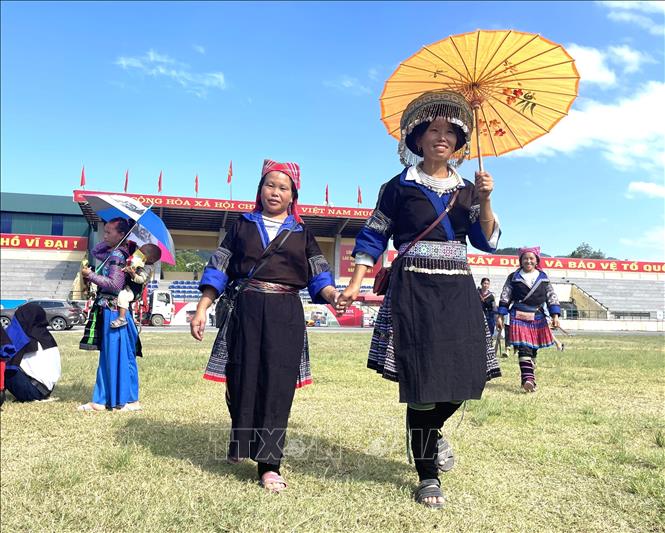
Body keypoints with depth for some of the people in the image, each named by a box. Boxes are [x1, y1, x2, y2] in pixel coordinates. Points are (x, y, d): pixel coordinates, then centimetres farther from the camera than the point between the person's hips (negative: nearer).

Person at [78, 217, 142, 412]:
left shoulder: (117, 255, -14)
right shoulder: (115, 252, 14)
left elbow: (114, 284, -21)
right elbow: (95, 251, 28)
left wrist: (90, 275, -17)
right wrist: (110, 241, 14)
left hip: (113, 312, -10)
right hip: (109, 311, 10)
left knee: (117, 356, -4)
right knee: (108, 356, 12)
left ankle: (130, 401, 3)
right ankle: (101, 400, 19)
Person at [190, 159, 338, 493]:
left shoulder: (302, 234, 14)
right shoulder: (243, 226, 13)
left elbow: (318, 276, 7)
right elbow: (219, 269, 9)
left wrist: (332, 294, -15)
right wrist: (201, 310, 0)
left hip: (286, 316, 0)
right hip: (245, 311, 0)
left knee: (277, 387, -4)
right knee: (243, 382, 3)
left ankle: (268, 465, 0)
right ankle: (241, 443, 26)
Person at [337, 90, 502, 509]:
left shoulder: (467, 189, 13)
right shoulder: (400, 187, 4)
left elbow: (488, 242, 7)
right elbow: (373, 238, 5)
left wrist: (485, 201, -8)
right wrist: (355, 285, -3)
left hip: (458, 291, 4)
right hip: (414, 290, -4)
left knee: (465, 375, 1)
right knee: (422, 381, -4)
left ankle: (431, 431, 36)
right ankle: (429, 477, 13)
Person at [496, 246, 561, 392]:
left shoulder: (543, 278, 11)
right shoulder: (513, 277, 6)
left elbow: (552, 297, 9)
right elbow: (505, 298, 5)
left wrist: (555, 316, -1)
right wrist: (500, 316, -1)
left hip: (538, 318, 3)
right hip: (519, 317, -3)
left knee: (533, 349, 8)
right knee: (524, 348, -15)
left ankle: (528, 379, 17)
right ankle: (528, 379, -22)